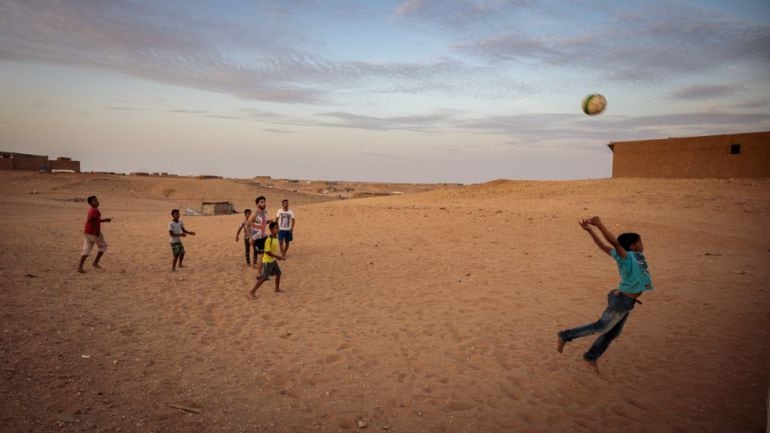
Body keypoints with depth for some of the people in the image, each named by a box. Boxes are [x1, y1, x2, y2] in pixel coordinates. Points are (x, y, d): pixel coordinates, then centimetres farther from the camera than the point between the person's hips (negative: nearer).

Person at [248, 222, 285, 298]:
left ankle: (277, 289, 35)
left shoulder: (276, 238, 4)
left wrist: (279, 257, 9)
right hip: (267, 261, -9)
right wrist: (277, 256, -21)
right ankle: (252, 291, 1)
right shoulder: (269, 240, -24)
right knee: (263, 278, -7)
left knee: (278, 273, 17)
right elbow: (267, 252, -25)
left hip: (273, 260, 9)